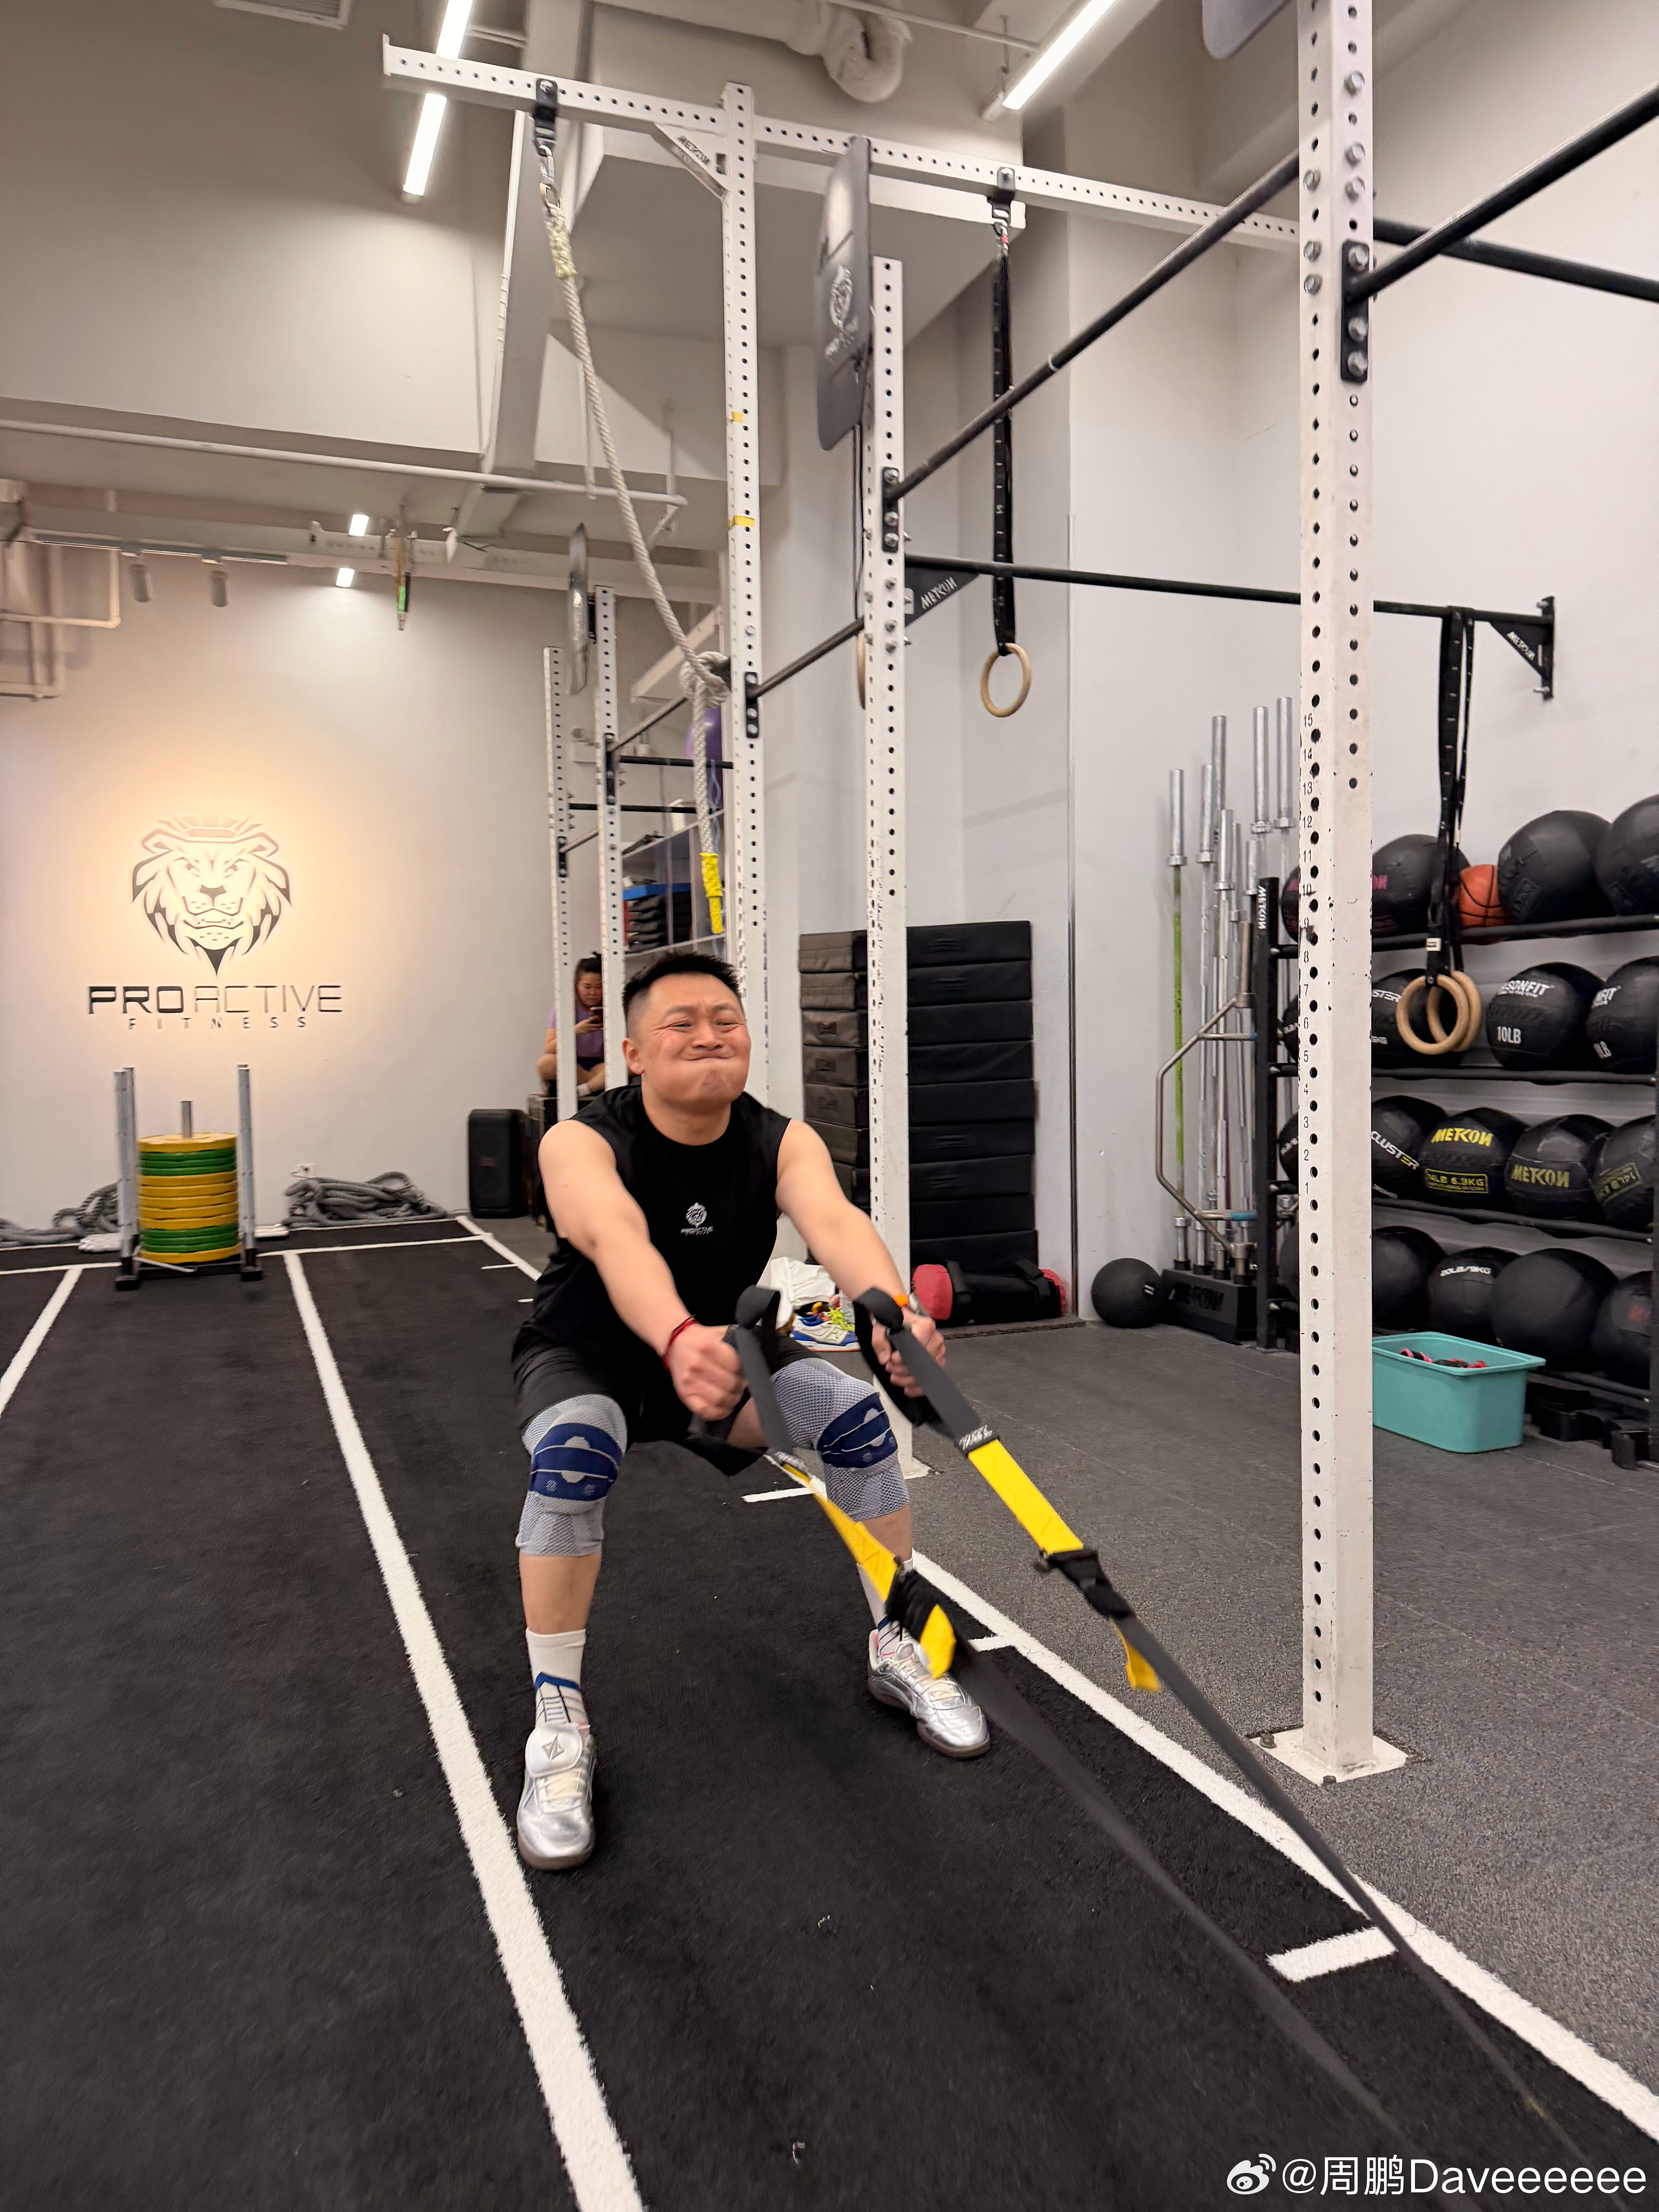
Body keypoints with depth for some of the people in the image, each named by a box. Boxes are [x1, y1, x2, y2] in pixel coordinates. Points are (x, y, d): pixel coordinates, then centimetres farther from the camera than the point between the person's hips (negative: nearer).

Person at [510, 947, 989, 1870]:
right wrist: (676, 1338, -70)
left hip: (721, 1347, 3)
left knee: (857, 1412, -19)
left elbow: (833, 1219, -41)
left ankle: (898, 1652, 3)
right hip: (588, 1358, -3)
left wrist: (893, 1313, -63)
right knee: (573, 1452, -35)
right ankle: (560, 1727, -18)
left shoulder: (782, 1143, -19)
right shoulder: (582, 1144, -27)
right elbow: (615, 1239, -49)